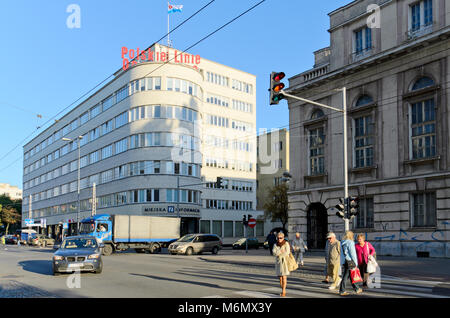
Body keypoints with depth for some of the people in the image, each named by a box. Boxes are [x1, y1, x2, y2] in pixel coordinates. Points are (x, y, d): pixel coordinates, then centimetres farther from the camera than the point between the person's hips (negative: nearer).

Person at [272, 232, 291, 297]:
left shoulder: (286, 244, -6)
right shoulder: (275, 245, 5)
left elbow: (287, 252, -17)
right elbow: (274, 252, -9)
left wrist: (278, 253, -10)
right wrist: (281, 251, -21)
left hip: (285, 262, -4)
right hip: (278, 262, 4)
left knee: (284, 277, -9)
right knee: (280, 277, 5)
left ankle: (283, 292, -6)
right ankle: (283, 291, 17)